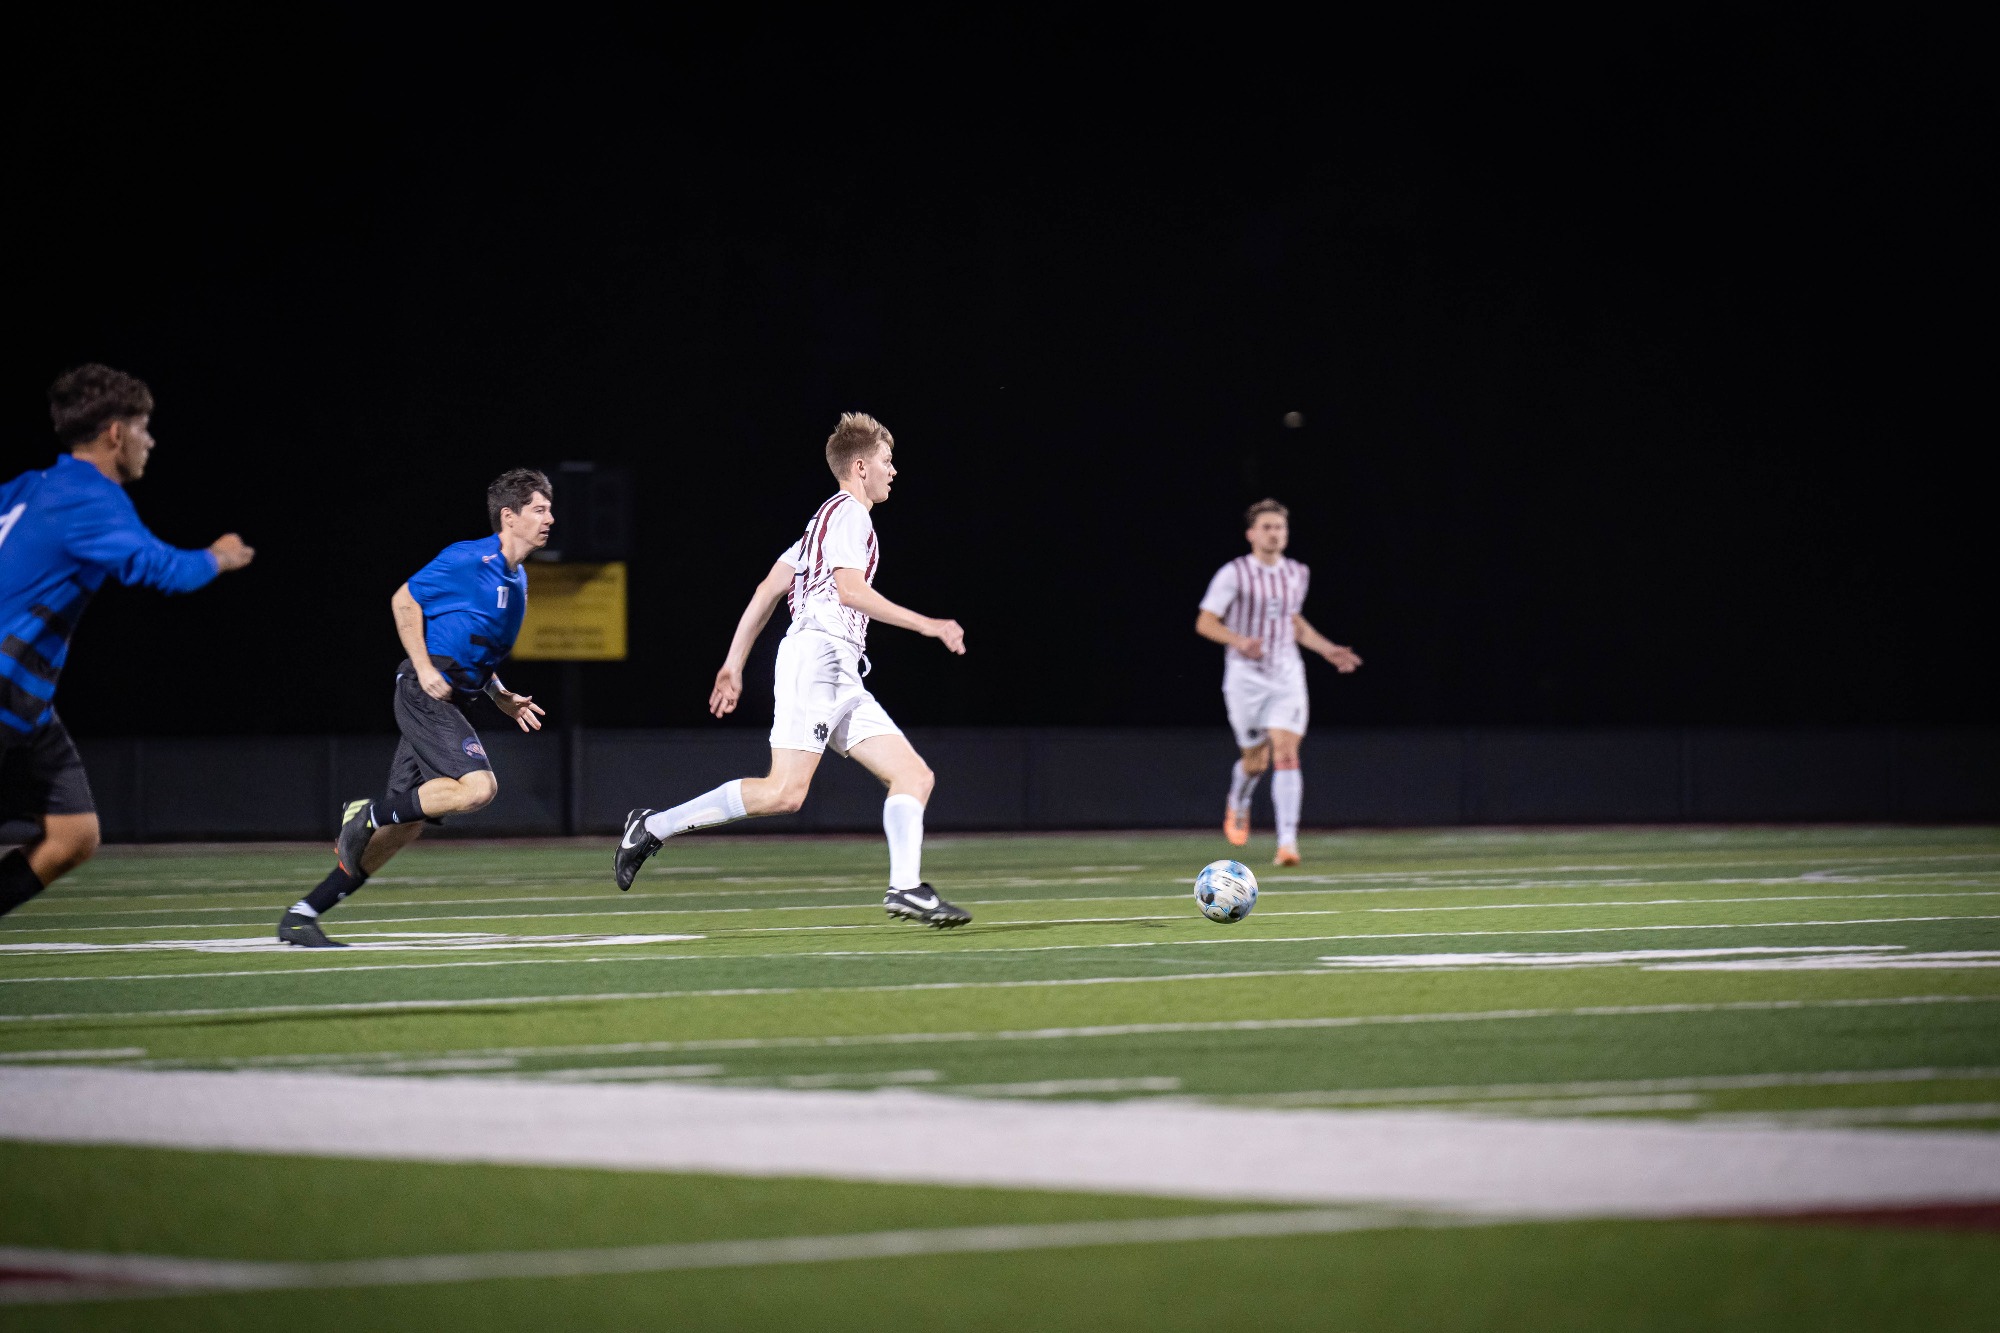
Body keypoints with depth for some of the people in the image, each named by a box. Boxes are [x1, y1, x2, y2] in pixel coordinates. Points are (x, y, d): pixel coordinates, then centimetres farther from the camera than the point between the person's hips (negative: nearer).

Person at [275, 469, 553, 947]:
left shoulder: (516, 580, 18)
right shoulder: (470, 559, -9)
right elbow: (404, 601, -9)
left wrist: (504, 700, 15)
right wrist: (424, 670, -16)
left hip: (451, 703, 9)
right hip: (425, 693, -9)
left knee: (404, 826, 4)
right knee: (479, 786, -26)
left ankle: (302, 914, 8)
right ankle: (368, 815, -11)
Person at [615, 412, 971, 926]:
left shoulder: (829, 519, 27)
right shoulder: (849, 512, -1)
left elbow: (768, 589, 24)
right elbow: (850, 589, -16)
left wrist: (734, 663, 22)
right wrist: (926, 625, -14)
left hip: (842, 678, 10)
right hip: (816, 654, -10)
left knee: (915, 776, 0)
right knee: (784, 792, -20)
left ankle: (906, 887, -10)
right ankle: (655, 827, -13)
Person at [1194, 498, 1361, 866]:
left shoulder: (1298, 574, 9)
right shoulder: (1233, 574, -7)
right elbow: (1205, 622, -9)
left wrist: (1329, 650, 16)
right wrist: (1240, 641, -26)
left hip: (1287, 674, 3)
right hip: (1245, 676, -3)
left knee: (1286, 754, -13)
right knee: (1256, 759, 5)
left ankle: (1287, 842, -18)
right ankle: (1238, 804, 41)